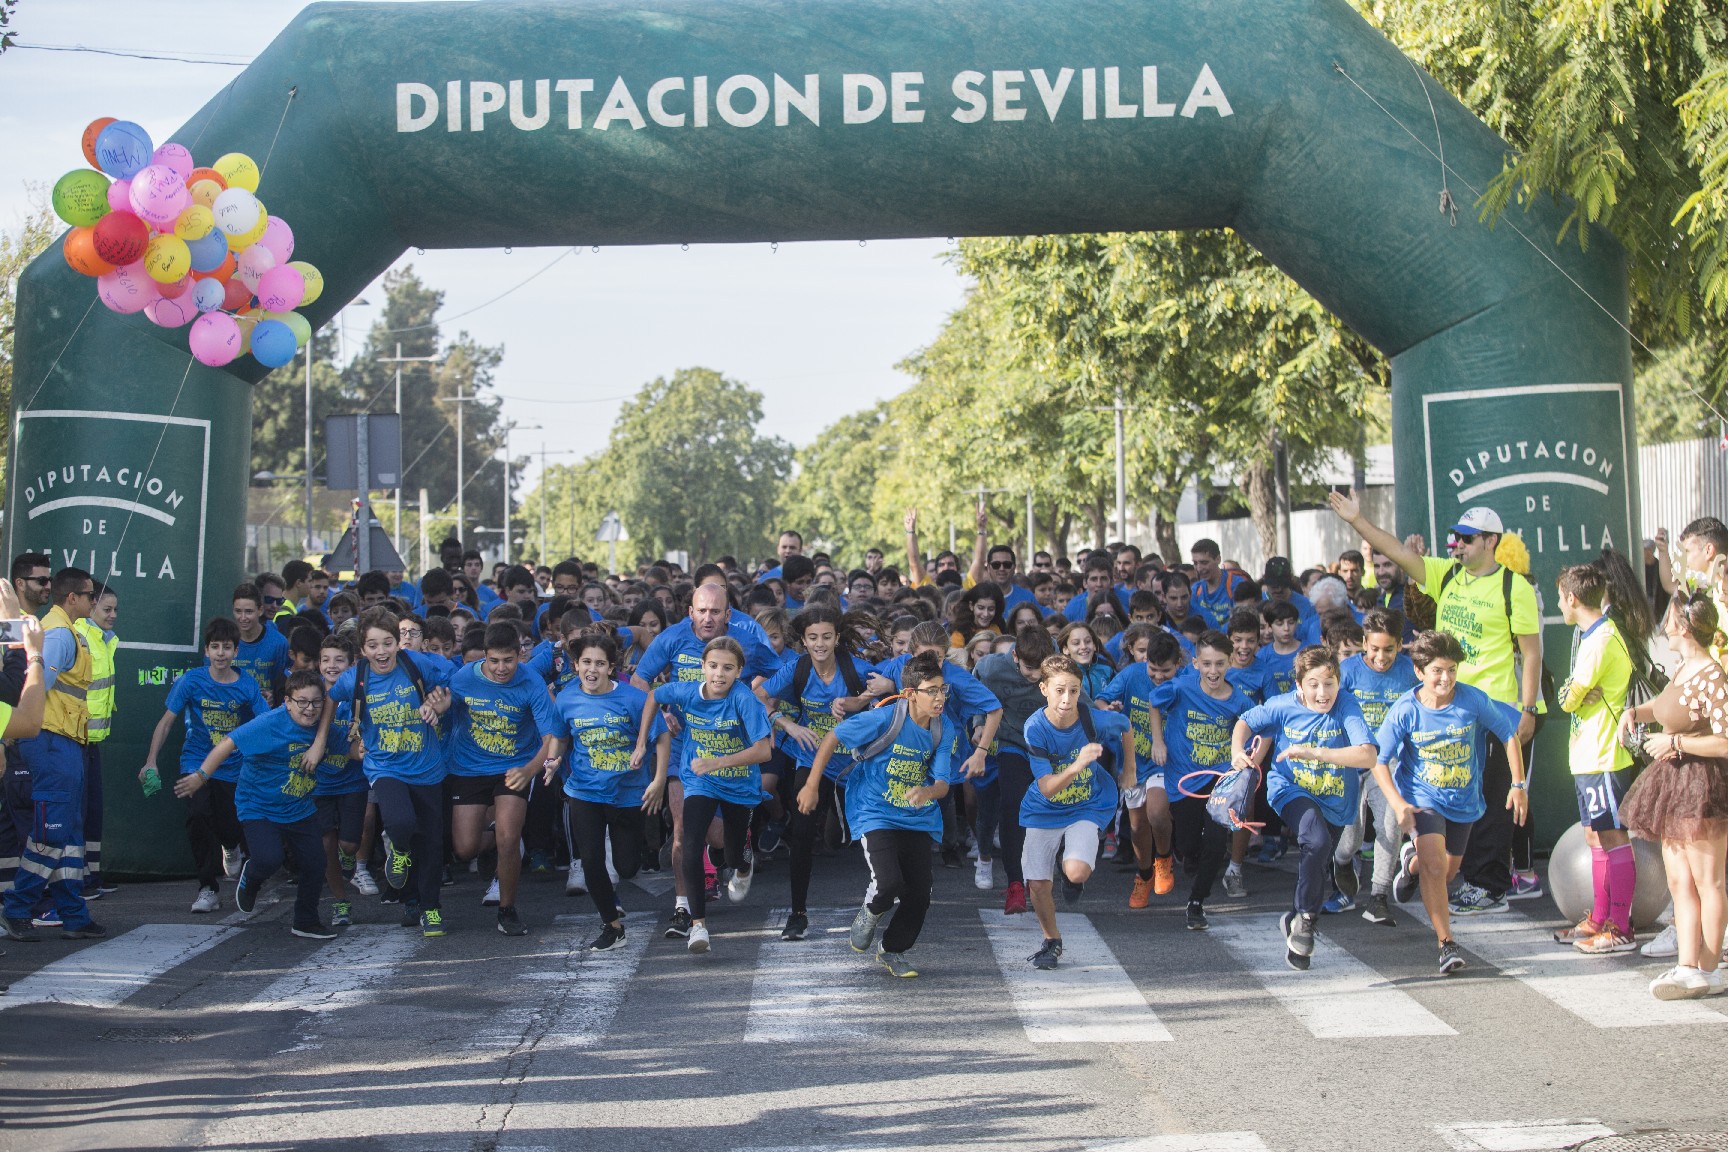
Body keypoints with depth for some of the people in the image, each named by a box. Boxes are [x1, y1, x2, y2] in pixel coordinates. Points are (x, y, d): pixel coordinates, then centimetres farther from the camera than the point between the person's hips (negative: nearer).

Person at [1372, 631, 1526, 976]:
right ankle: (1446, 944, -13)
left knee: (1448, 871, 19)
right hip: (1421, 798, -3)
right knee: (1435, 864, -24)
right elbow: (1379, 760, -12)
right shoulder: (1405, 711, -19)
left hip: (1463, 800, 3)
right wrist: (1397, 803, -24)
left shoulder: (1473, 700, -17)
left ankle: (1412, 863, 55)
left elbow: (1509, 734, -3)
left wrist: (1518, 785, -4)